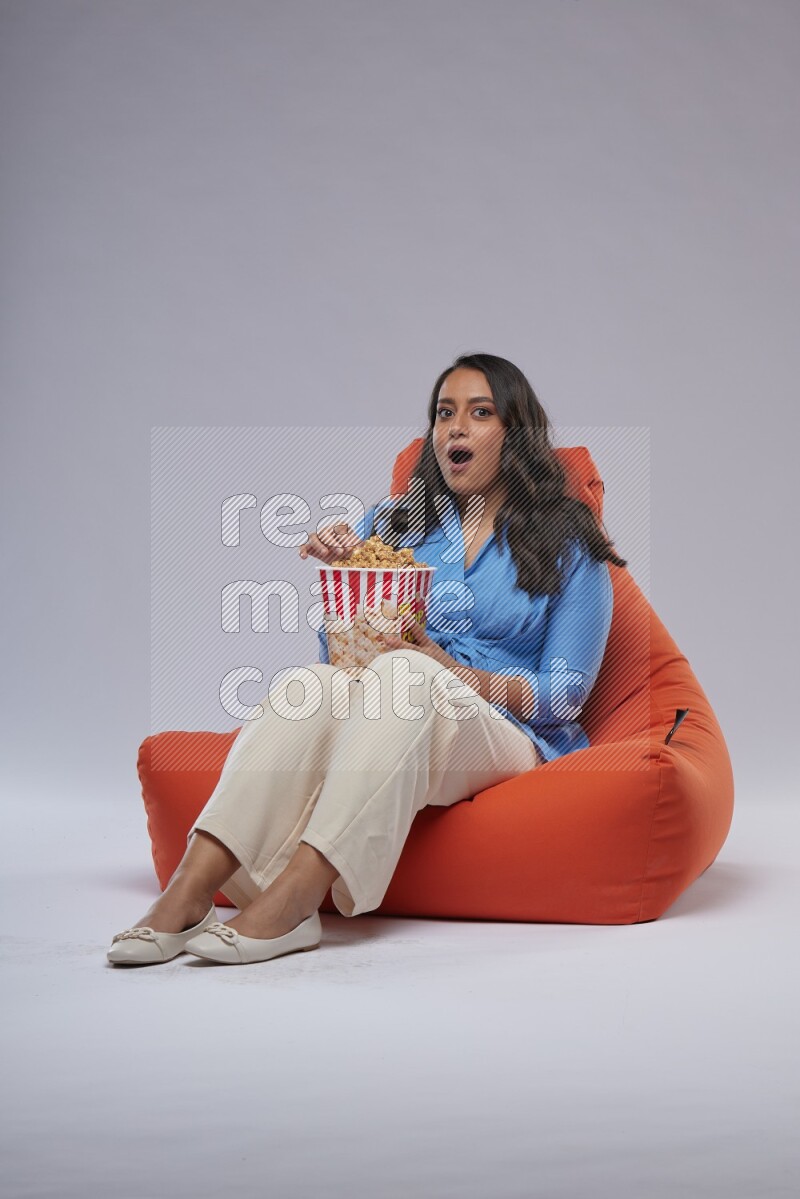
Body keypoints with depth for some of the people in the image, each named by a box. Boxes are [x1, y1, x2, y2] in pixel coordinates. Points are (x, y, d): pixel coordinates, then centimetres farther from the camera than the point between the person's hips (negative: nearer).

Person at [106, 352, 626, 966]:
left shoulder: (567, 542, 8)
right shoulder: (393, 522, 18)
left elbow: (566, 693, 2)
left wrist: (451, 673, -13)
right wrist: (338, 577, -5)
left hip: (504, 736, -3)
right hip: (385, 731, 3)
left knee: (403, 675, -36)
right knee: (306, 685, -31)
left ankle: (289, 901, -49)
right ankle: (189, 893, -44)